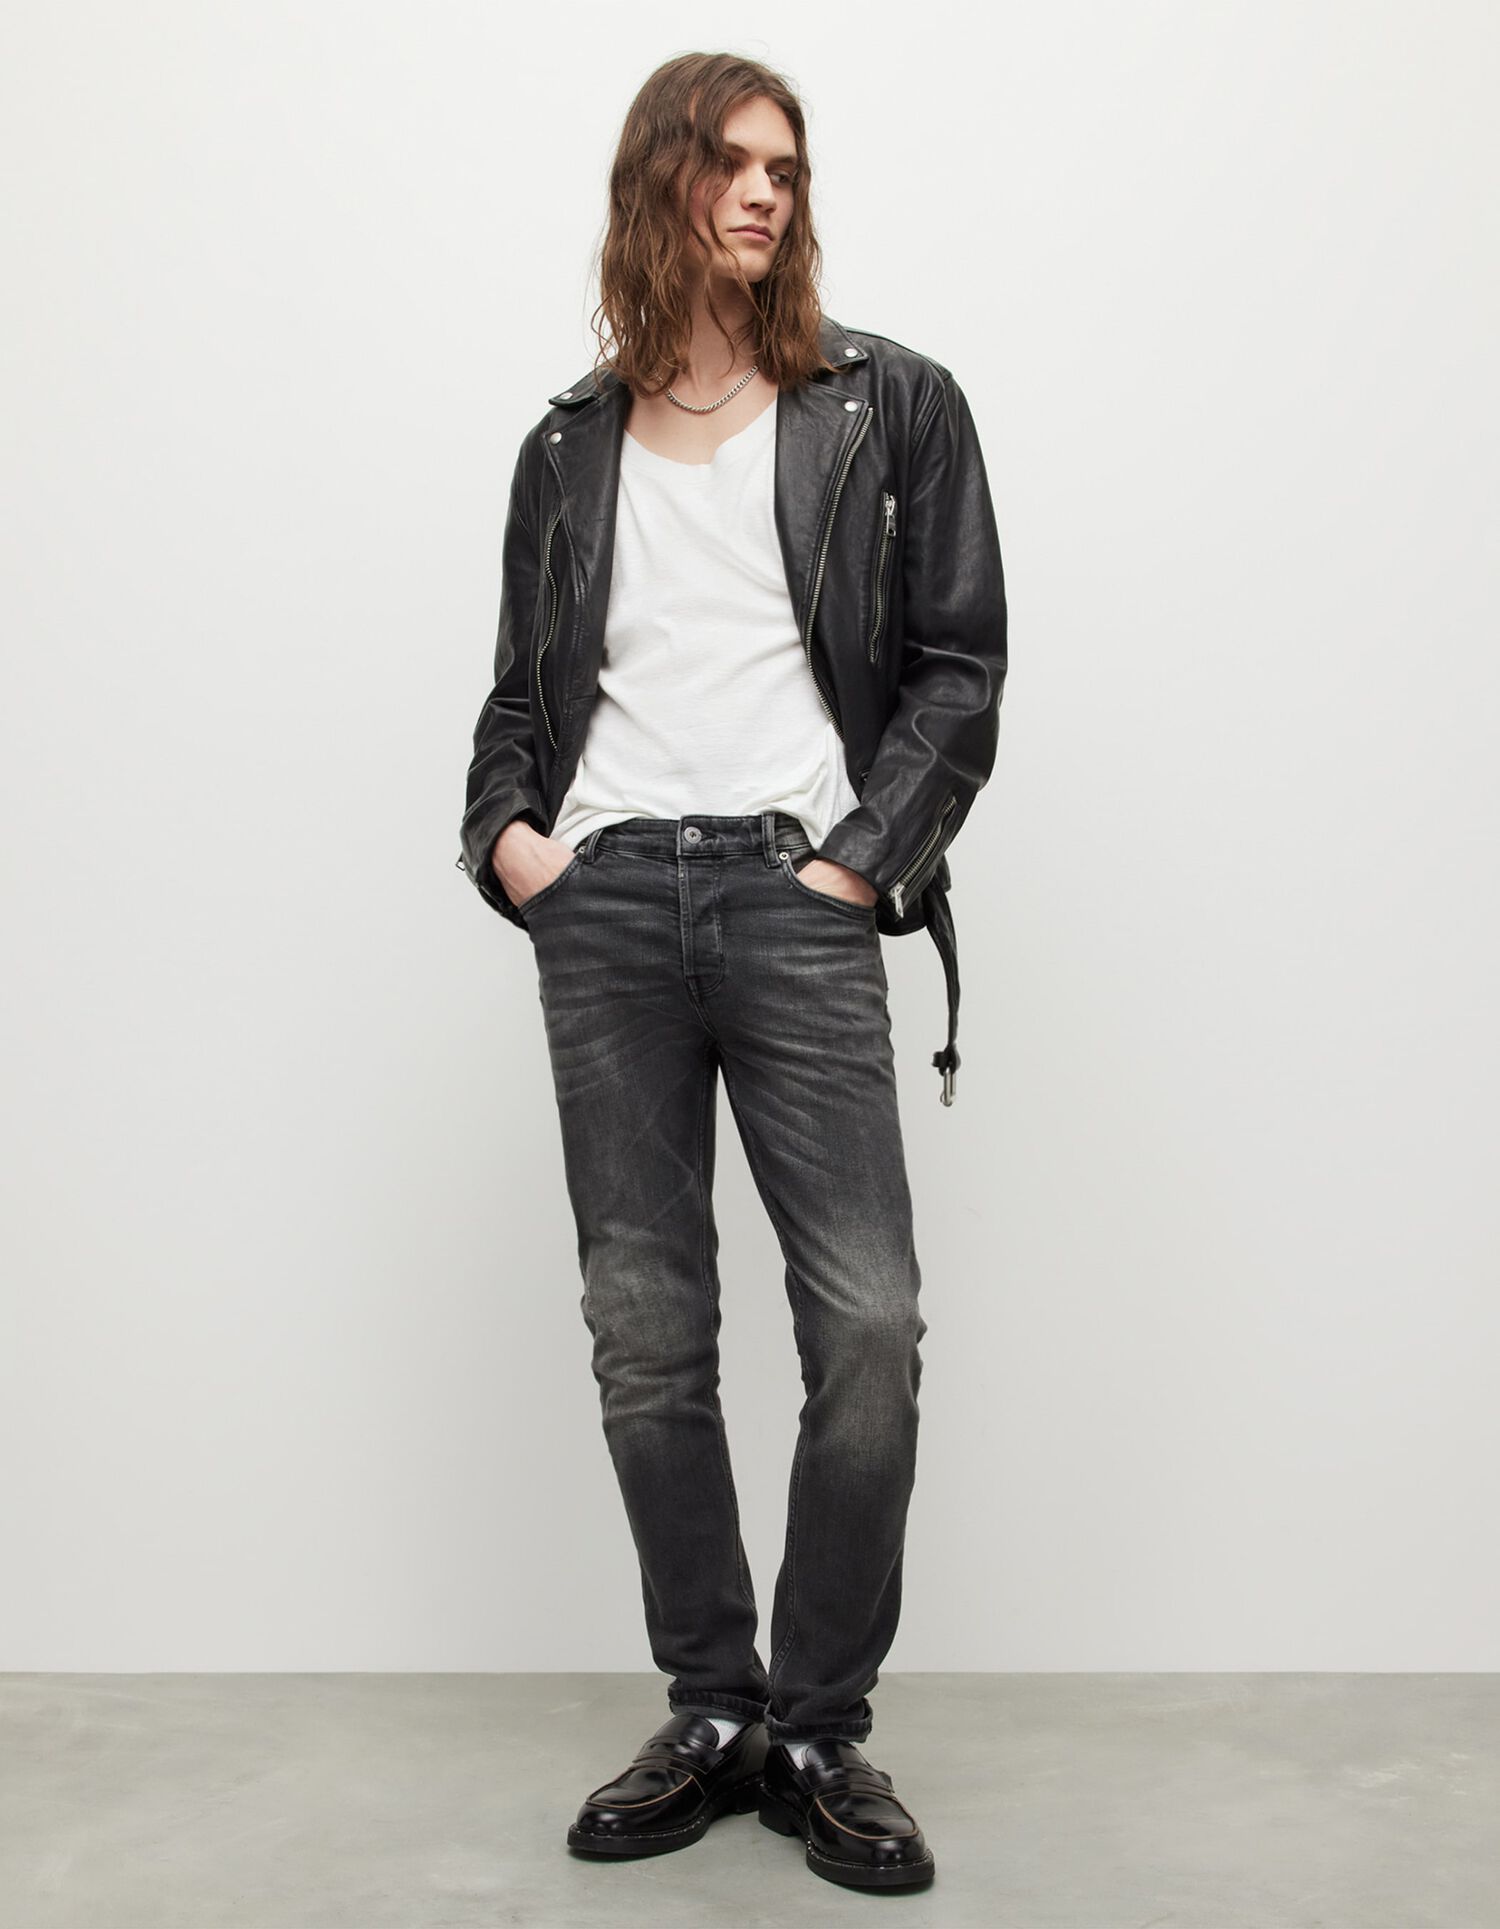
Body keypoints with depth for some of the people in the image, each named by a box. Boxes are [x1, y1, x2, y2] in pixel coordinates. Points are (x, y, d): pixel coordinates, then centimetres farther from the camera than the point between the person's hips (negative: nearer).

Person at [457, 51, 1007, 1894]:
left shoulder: (886, 404, 10)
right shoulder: (573, 439, 19)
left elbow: (960, 662, 4)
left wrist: (870, 855, -8)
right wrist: (503, 829, 2)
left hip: (794, 899, -2)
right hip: (602, 902, 3)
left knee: (869, 1328, -8)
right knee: (643, 1333, 4)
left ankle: (820, 1729, 9)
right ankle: (709, 1713, 17)